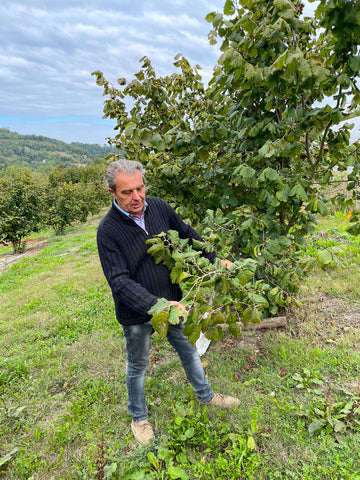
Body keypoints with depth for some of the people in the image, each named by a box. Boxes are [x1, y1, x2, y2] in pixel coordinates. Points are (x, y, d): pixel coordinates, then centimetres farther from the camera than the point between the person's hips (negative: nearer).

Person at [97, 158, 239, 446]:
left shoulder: (159, 207, -9)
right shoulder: (108, 230, -23)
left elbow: (188, 235, 5)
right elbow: (120, 282, -27)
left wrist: (215, 260, -1)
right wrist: (156, 305, -37)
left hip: (172, 301, 4)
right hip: (137, 314, -4)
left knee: (188, 349, 23)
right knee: (138, 366, 19)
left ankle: (205, 394, 50)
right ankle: (139, 417, 46)